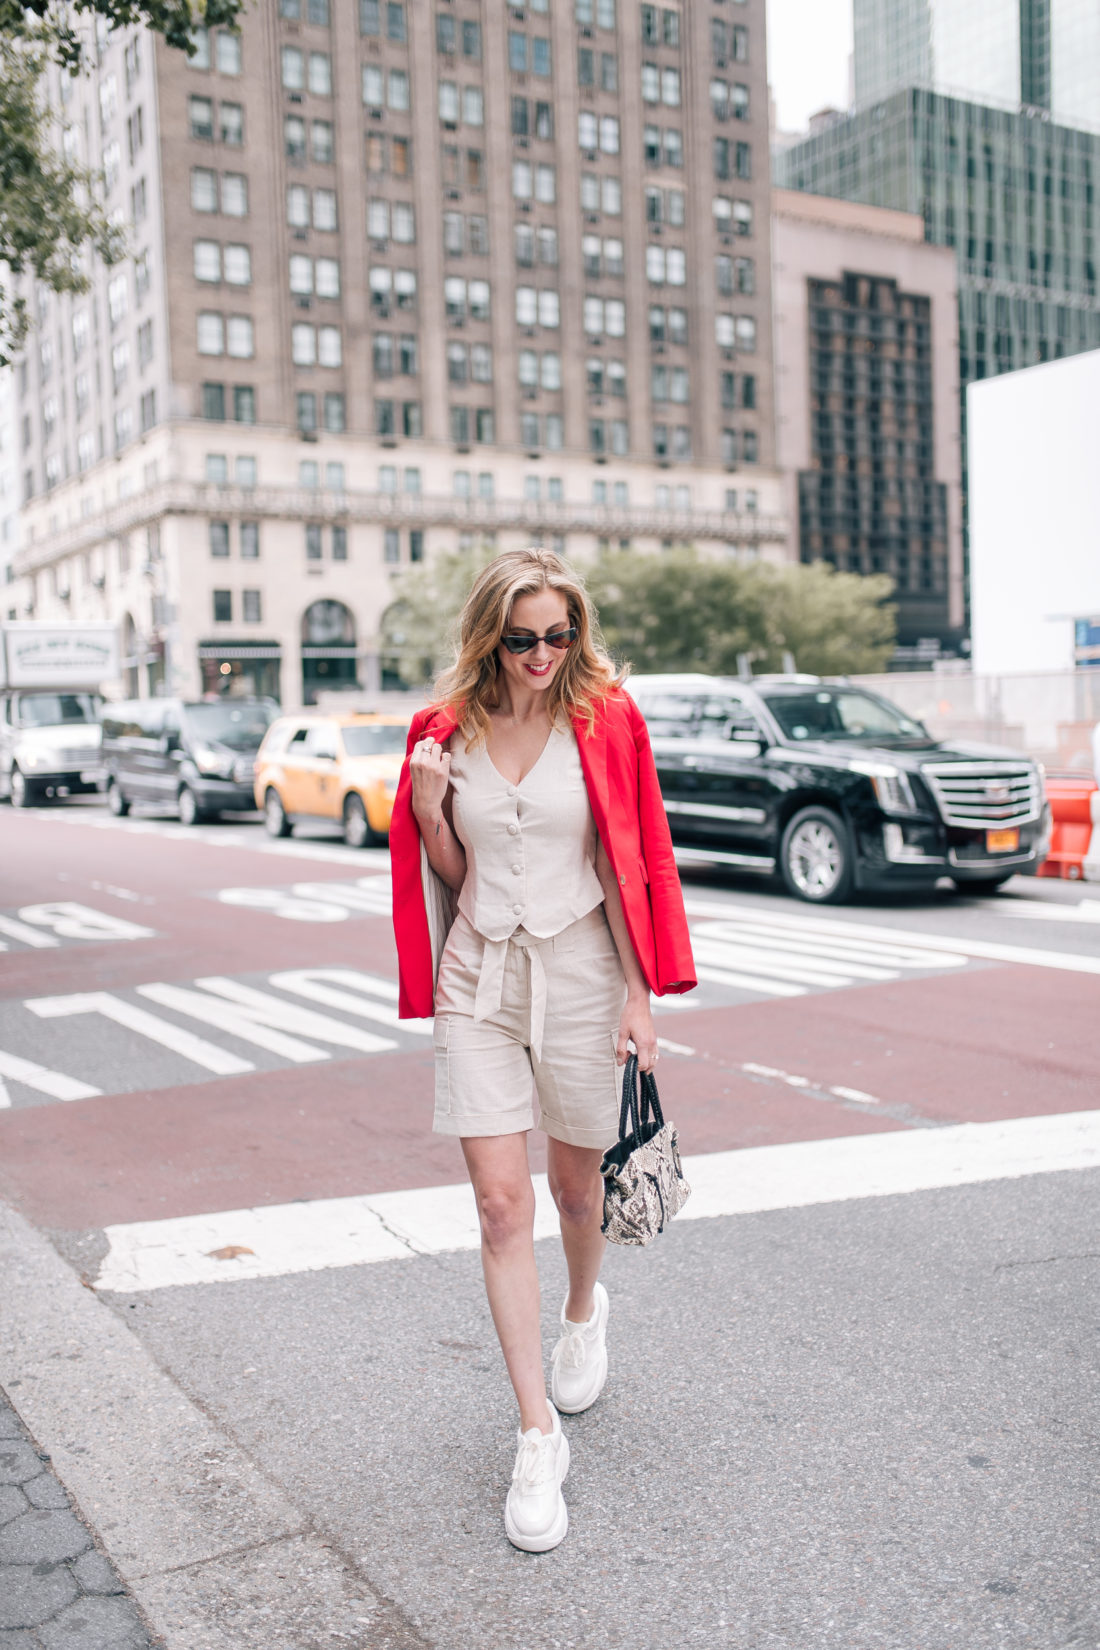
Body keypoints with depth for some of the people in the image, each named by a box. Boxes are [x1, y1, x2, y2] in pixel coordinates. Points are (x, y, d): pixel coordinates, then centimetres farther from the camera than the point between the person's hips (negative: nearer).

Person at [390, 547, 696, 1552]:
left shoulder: (604, 721, -5)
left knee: (574, 1180, 15)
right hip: (477, 976, 2)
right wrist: (428, 808, -9)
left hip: (577, 969, -1)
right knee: (501, 1200, -3)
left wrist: (640, 996, -5)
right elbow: (451, 874, 10)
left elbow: (627, 865, -3)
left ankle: (585, 1311, 49)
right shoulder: (448, 730, 2)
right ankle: (539, 1437, 7)